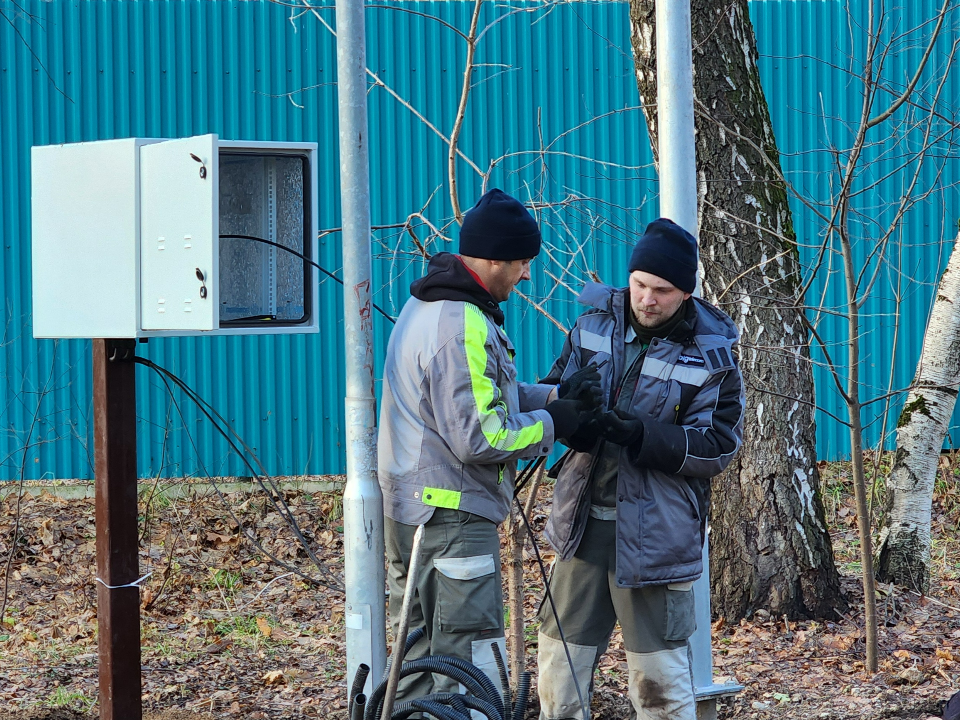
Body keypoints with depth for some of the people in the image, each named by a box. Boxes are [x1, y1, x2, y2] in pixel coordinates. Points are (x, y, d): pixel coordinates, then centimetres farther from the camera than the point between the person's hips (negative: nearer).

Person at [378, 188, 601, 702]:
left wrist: (554, 395, 6)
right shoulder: (462, 327, -21)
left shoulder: (428, 306, 13)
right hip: (453, 518, -11)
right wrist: (550, 425, -9)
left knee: (421, 656, 17)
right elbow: (479, 438, -23)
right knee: (471, 668, -9)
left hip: (410, 507, 11)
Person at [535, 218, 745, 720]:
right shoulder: (595, 325, 4)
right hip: (584, 520, 4)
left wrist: (642, 435, -25)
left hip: (656, 529, -4)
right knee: (561, 655, 11)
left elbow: (718, 444, -10)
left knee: (658, 669, 2)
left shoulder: (709, 356, -7)